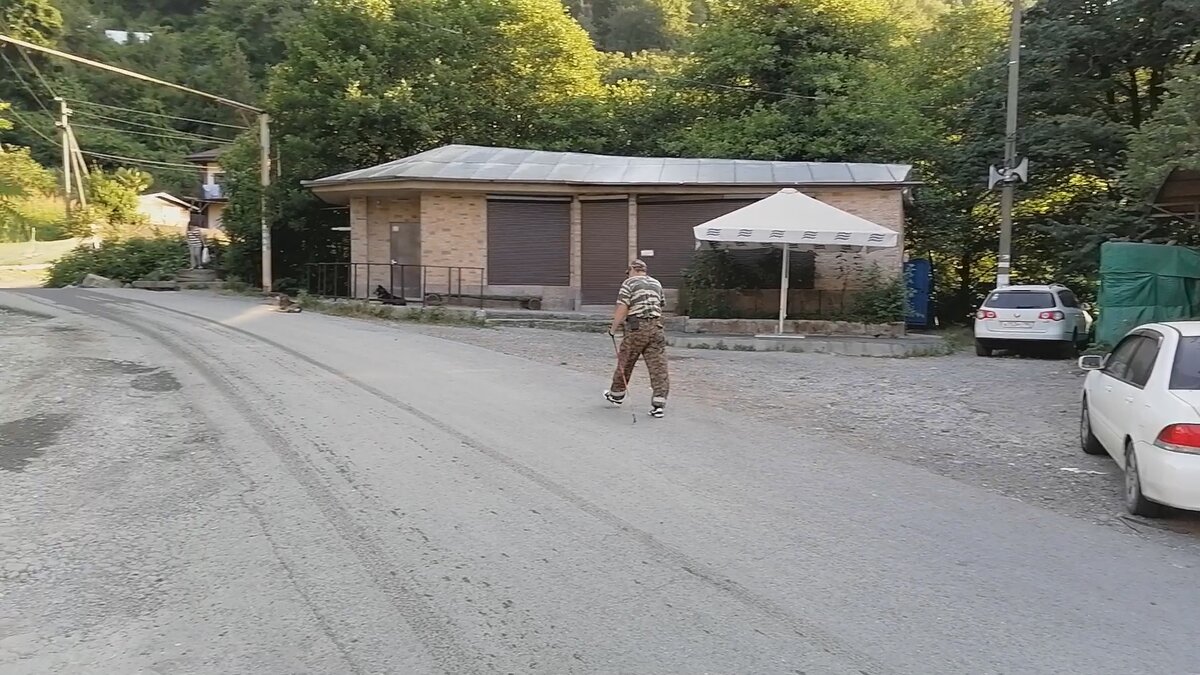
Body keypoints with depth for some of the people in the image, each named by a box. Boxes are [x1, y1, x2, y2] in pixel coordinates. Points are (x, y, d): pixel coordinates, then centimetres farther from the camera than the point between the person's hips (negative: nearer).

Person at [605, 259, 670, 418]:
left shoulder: (629, 283, -1)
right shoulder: (657, 284, 16)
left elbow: (622, 309, -10)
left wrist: (613, 329, -2)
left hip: (636, 327, -4)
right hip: (656, 327, 4)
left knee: (625, 362, 13)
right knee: (658, 366, -1)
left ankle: (617, 394, 29)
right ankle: (659, 404, -9)